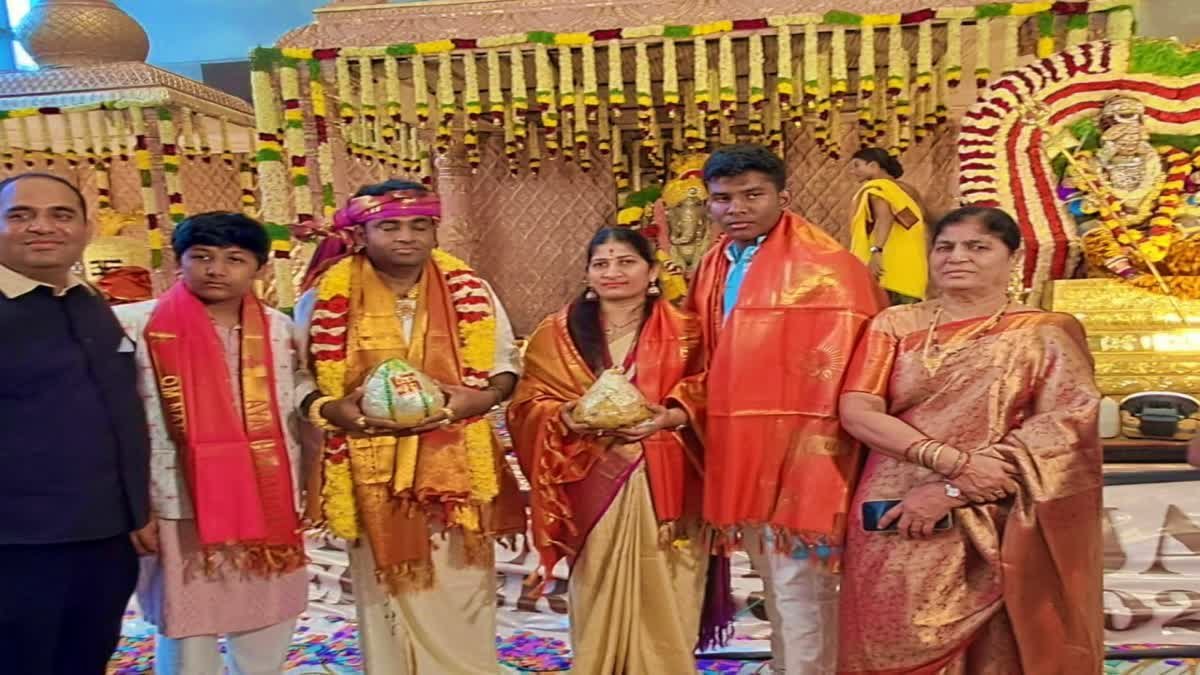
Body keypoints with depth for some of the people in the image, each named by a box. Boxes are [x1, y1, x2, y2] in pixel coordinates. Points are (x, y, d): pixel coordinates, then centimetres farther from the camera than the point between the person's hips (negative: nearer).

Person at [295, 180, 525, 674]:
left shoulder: (469, 291, 1)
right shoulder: (325, 300, -3)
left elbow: (505, 368, 7)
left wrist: (479, 398, -14)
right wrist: (332, 409, -19)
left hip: (457, 465, 1)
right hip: (372, 471, -1)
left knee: (462, 600, 8)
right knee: (388, 600, 8)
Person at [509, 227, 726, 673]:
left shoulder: (684, 332, 5)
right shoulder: (555, 335, 7)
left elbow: (707, 397, 2)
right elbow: (528, 405, 5)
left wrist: (672, 418, -16)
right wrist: (565, 418, -15)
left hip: (662, 484, 0)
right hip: (592, 484, 1)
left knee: (661, 596, 3)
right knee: (599, 593, 5)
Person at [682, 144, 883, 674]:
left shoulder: (825, 268, -12)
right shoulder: (713, 269, 11)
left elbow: (837, 378, -16)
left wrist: (816, 478, -19)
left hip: (796, 449, -7)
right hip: (739, 450, 8)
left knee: (798, 585, 1)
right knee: (776, 583, 20)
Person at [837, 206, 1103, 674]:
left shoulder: (1045, 334, 4)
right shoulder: (896, 325, 7)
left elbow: (1064, 423, -9)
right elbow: (857, 411, -3)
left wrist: (951, 492, -16)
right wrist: (952, 462, -17)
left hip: (989, 534, -1)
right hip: (893, 530, 2)